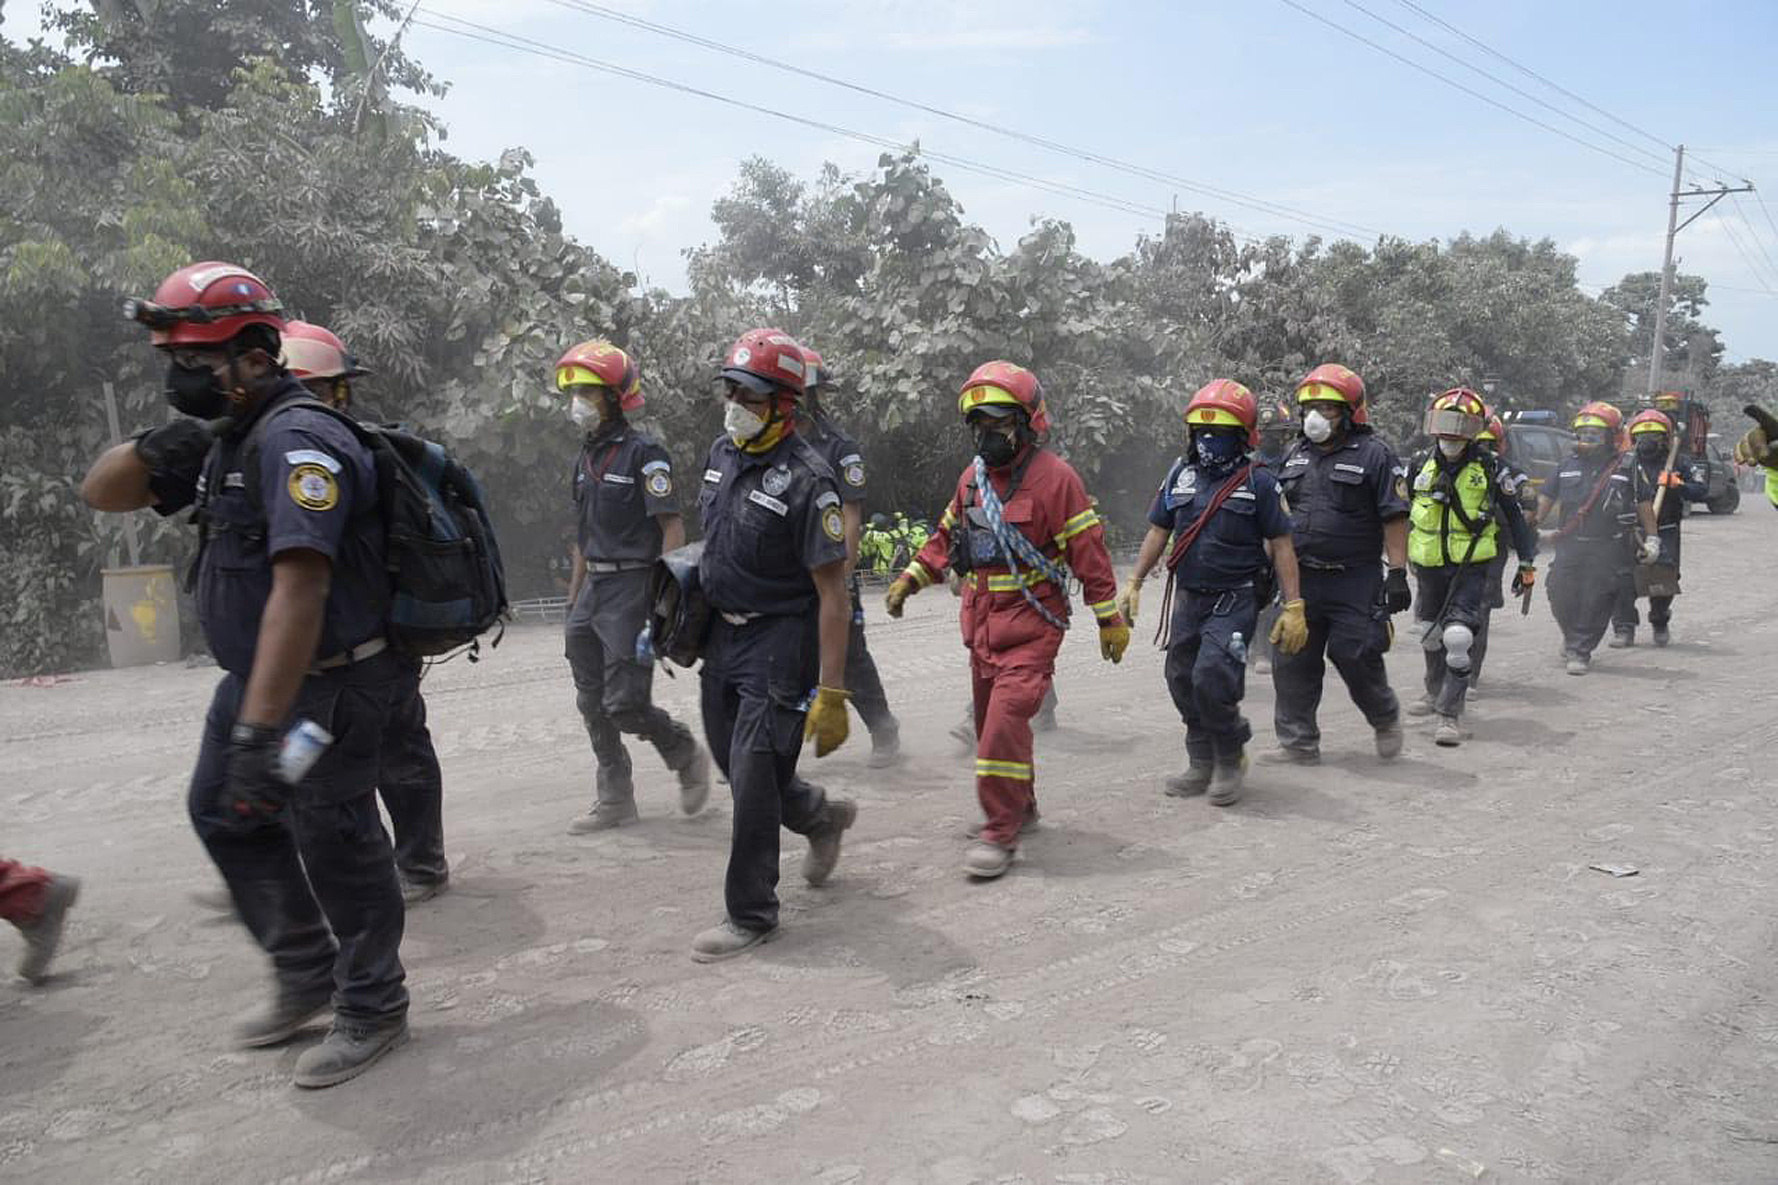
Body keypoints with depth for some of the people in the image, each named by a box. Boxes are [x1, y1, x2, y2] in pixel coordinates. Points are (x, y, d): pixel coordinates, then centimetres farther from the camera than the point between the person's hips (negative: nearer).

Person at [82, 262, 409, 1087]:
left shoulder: (297, 443, -23)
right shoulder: (224, 438, 9)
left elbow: (300, 588, -32)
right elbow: (101, 493, 16)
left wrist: (260, 730, -36)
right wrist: (155, 448, -7)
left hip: (327, 688, -10)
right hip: (254, 677, 10)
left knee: (334, 846, 0)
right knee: (224, 815, 19)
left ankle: (372, 1011, 20)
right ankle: (307, 975, 35)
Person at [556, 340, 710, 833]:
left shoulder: (643, 453, -11)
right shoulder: (585, 457, 13)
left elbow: (673, 529, -14)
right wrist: (573, 602, 18)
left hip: (633, 586, -8)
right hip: (593, 589, 8)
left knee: (625, 704, -8)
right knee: (593, 704, 10)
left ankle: (687, 758, 18)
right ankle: (614, 802, 21)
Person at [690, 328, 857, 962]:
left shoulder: (806, 479, -20)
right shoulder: (722, 453, 5)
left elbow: (833, 594, -20)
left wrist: (831, 694, -23)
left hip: (779, 642, -8)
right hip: (723, 633, 8)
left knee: (753, 779, -4)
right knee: (736, 765, 18)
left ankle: (751, 915, 13)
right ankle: (822, 817, 44)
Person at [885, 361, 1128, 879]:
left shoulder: (1054, 477, -11)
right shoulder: (974, 476, 11)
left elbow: (1088, 551, -10)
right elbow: (946, 536, 23)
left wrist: (1110, 620, -8)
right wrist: (909, 579, 15)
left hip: (1031, 625, -8)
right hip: (981, 623, 8)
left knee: (1006, 720, -15)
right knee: (991, 721, 15)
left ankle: (1000, 831, -6)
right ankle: (1021, 804, 34)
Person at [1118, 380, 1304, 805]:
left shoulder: (1259, 482, -5)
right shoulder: (1180, 475, 7)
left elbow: (1281, 545, -4)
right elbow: (1158, 532, 14)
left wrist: (1293, 607, -8)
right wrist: (1134, 584, 9)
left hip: (1236, 599, -5)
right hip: (1188, 598, 6)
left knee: (1213, 677, -18)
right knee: (1183, 680, 9)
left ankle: (1231, 759, 5)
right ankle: (1202, 765, 26)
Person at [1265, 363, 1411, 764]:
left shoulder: (1374, 455, -5)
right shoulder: (1296, 456, 14)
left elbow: (1395, 518, -9)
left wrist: (1398, 573, -14)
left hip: (1355, 580, -6)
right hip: (1301, 577, 6)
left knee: (1355, 656, -4)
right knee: (1292, 662, 5)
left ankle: (1386, 719, 25)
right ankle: (1298, 742, 14)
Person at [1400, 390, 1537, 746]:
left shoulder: (1488, 468, -5)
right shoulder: (1419, 467, 2)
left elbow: (1514, 515, 4)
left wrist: (1527, 562, 5)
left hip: (1471, 567, -4)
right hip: (1428, 566, 4)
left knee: (1458, 638, -16)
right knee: (1430, 635, 20)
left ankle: (1449, 715, -8)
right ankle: (1435, 692, 44)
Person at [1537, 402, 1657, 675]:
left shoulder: (1626, 469, 1)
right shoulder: (1568, 466, 9)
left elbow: (1644, 504, 8)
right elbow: (1546, 499, 16)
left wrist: (1652, 538, 9)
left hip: (1608, 550, -3)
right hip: (1569, 545, 3)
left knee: (1596, 603, -3)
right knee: (1561, 598, 1)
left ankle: (1580, 651, 7)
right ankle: (1572, 637, 28)